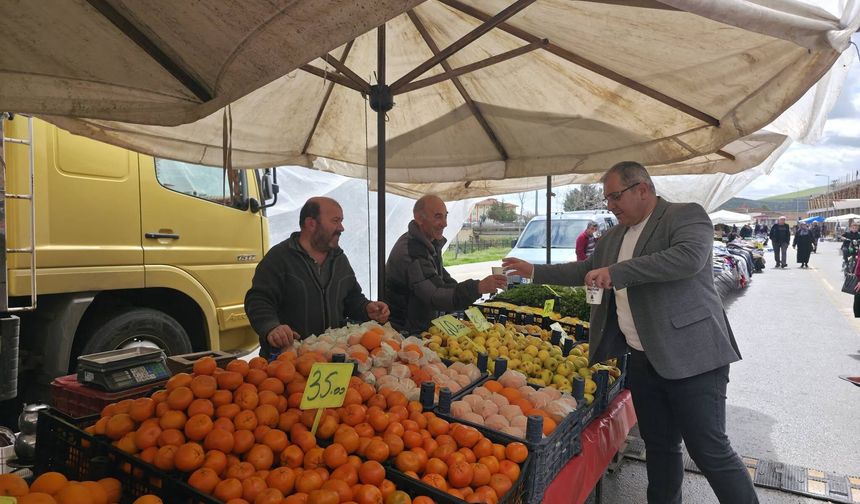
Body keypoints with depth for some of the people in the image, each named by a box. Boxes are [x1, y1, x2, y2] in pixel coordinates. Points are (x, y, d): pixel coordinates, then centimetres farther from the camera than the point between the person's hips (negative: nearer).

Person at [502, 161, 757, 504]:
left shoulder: (686, 215, -7)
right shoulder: (613, 237, 14)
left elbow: (690, 256, -26)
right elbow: (585, 271, 25)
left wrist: (616, 272, -28)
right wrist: (534, 271, 19)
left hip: (691, 357, -7)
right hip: (643, 360, 7)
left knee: (710, 450, 0)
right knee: (660, 446, 17)